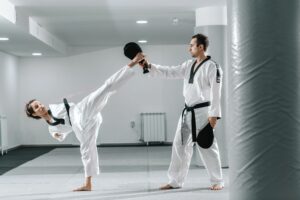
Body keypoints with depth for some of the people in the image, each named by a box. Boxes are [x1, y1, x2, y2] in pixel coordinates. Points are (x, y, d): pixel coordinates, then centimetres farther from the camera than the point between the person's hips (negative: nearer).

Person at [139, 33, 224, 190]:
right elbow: (170, 72, 10)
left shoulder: (212, 67, -12)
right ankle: (176, 181, 19)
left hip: (202, 112, -8)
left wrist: (214, 115, -19)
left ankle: (217, 181, 12)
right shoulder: (189, 65, 12)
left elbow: (215, 93, -15)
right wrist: (149, 66, 0)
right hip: (188, 112, 8)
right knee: (180, 145, 10)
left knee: (207, 147, -3)